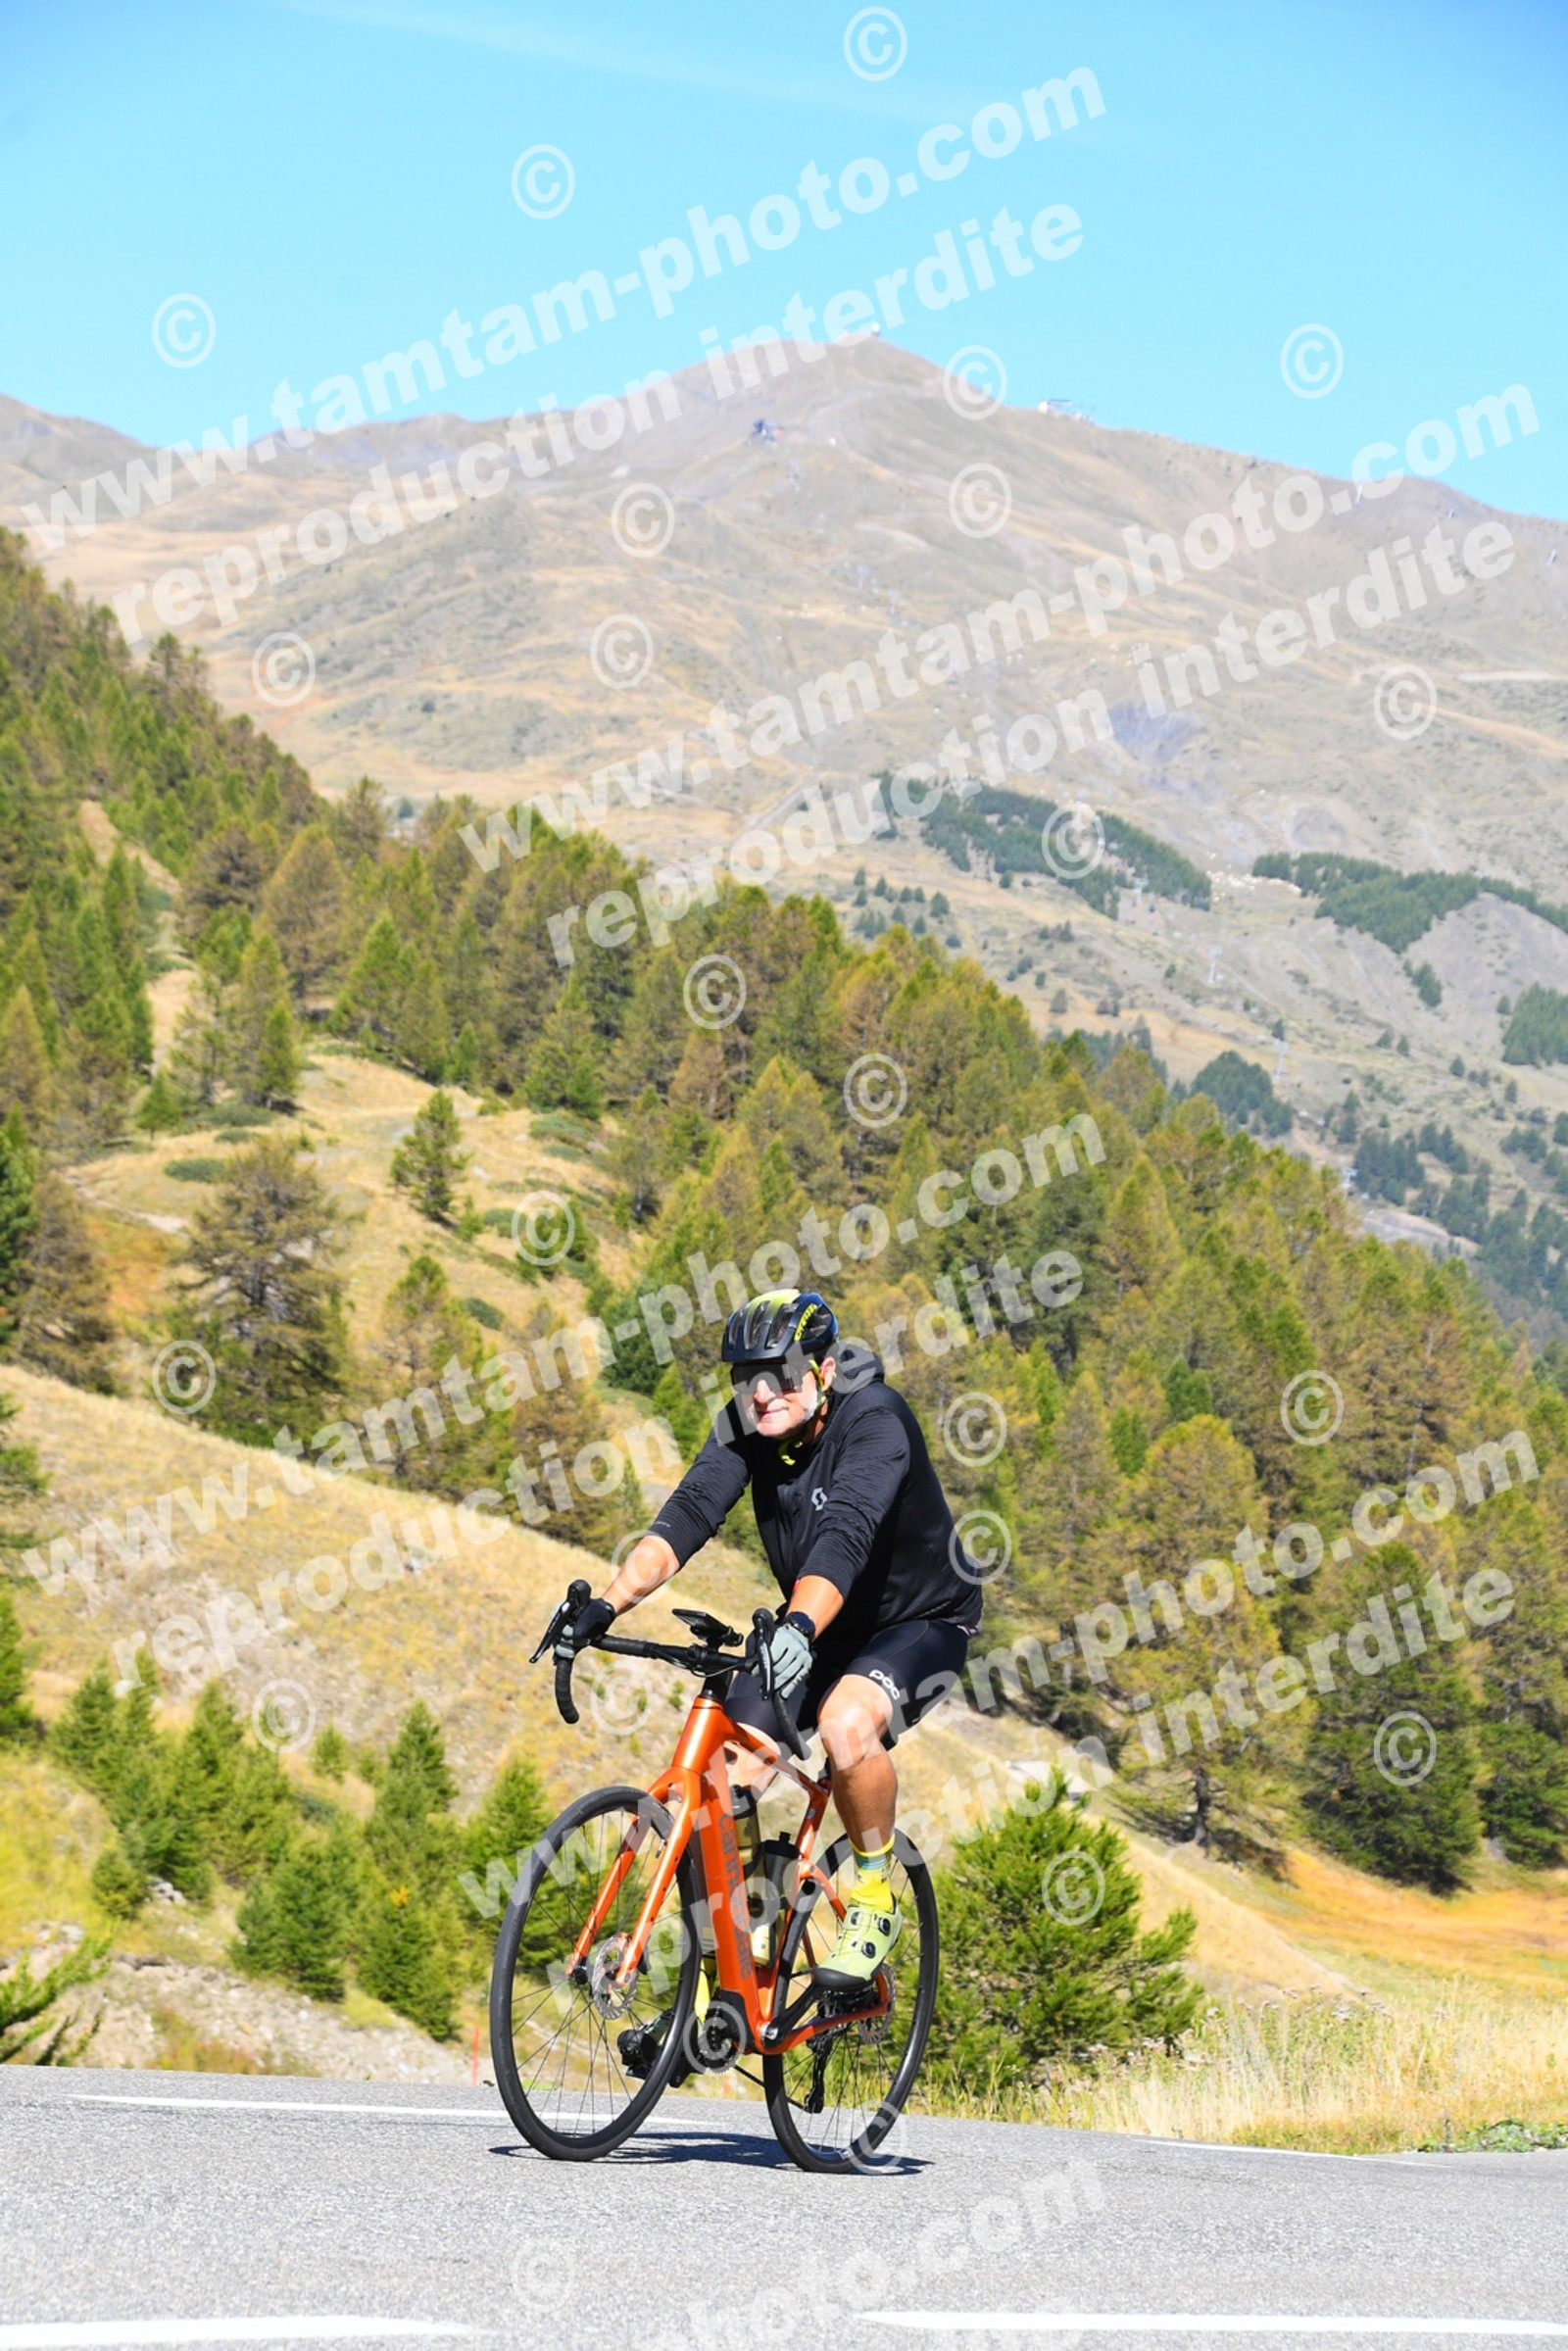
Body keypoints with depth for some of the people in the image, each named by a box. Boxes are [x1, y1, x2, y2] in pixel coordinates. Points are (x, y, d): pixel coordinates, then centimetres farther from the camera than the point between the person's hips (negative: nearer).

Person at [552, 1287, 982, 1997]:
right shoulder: (745, 1425, -12)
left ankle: (875, 1895, -11)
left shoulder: (874, 1420, -28)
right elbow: (688, 1514, -23)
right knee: (728, 1773, -12)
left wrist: (797, 1628, -61)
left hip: (920, 1621, -6)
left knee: (846, 1722, -35)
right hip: (814, 1630, 6)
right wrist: (607, 1604, -38)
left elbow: (844, 1537, -44)